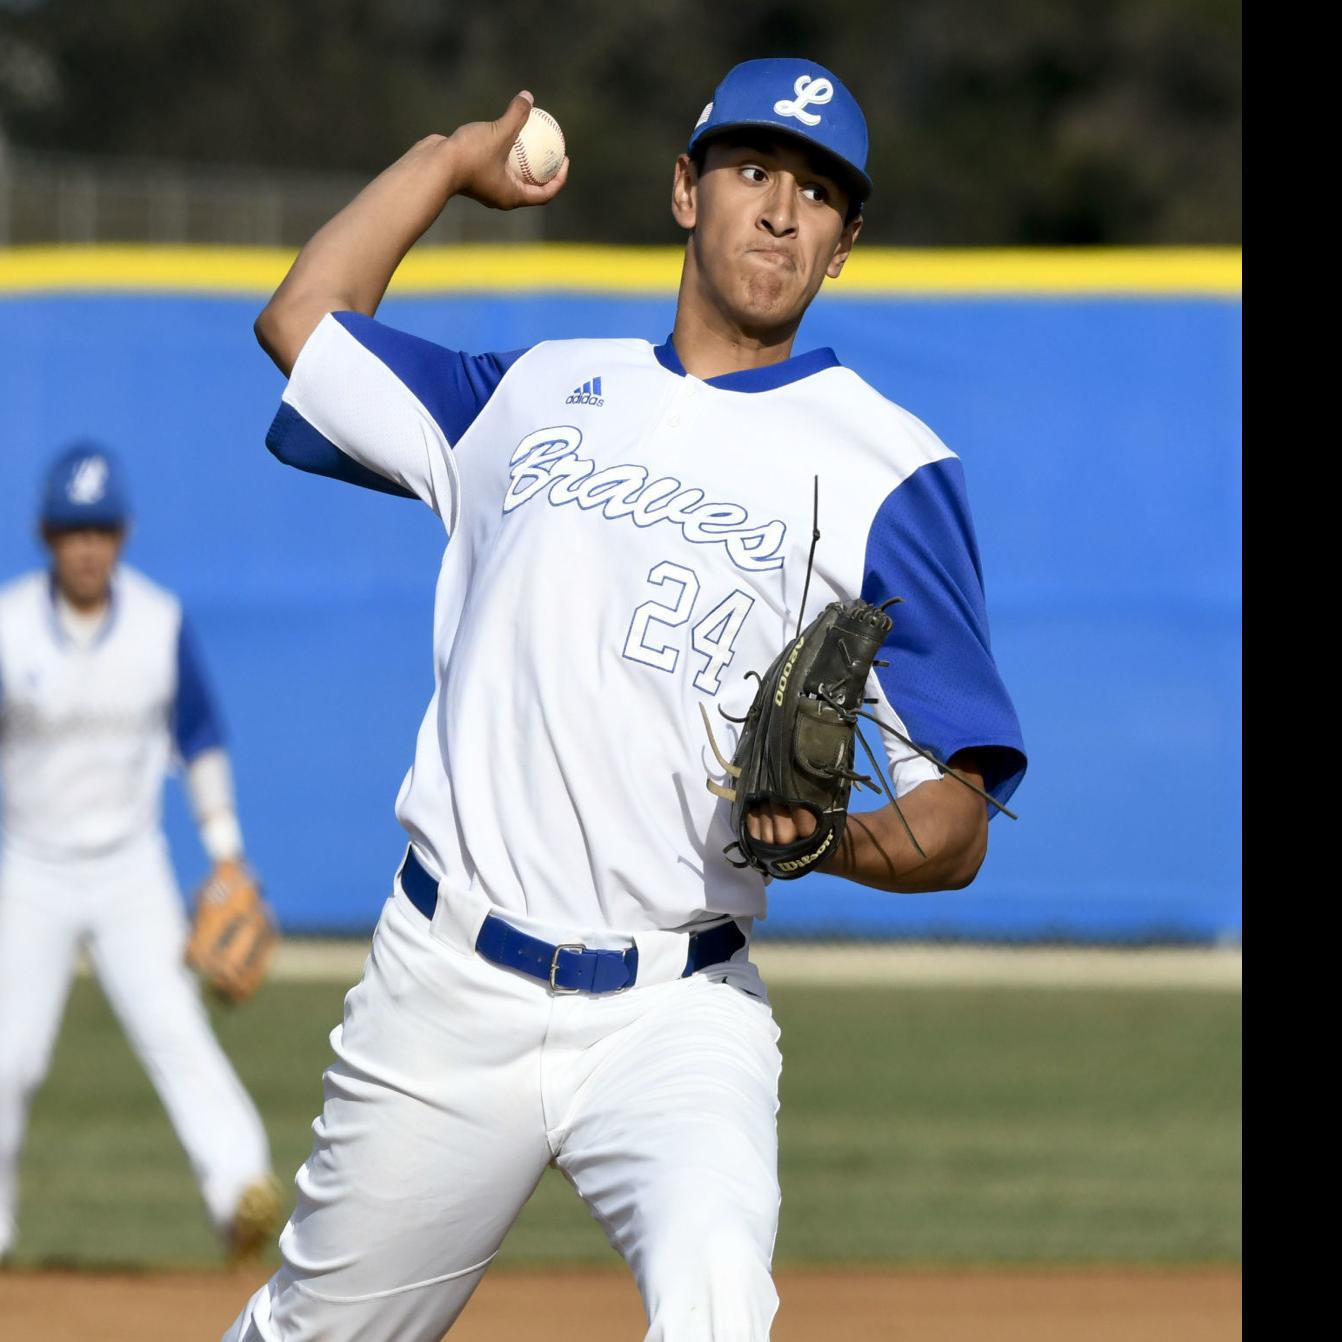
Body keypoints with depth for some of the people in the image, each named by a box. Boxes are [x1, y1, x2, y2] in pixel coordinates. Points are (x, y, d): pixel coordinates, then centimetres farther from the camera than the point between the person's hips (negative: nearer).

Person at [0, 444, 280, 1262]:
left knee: (174, 1027, -18)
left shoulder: (162, 622, -6)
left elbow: (200, 735, 7)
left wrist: (227, 854, 4)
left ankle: (240, 1188, -32)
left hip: (133, 872, 0)